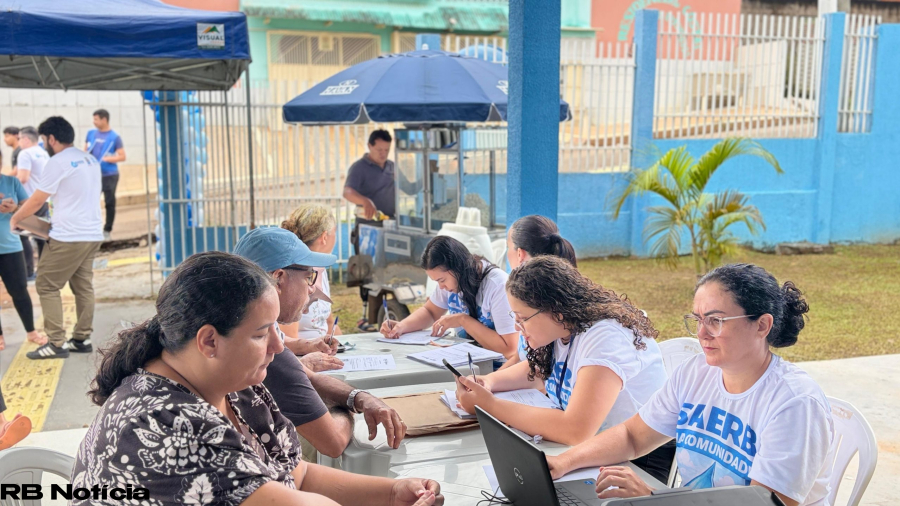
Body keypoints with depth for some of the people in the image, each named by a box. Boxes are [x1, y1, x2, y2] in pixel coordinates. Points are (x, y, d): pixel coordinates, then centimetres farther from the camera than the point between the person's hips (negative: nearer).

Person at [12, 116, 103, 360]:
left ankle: (56, 344, 0)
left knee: (47, 286, 1)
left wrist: (15, 218, 12)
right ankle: (82, 339, 16)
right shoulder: (90, 160, 13)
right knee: (83, 286, 13)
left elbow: (36, 201, -4)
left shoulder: (57, 163, -11)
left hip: (68, 237, -8)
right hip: (93, 234, 8)